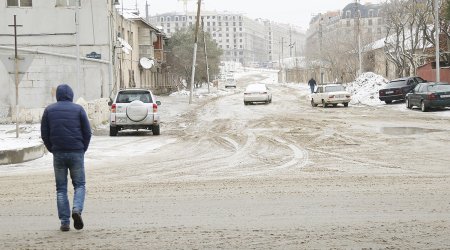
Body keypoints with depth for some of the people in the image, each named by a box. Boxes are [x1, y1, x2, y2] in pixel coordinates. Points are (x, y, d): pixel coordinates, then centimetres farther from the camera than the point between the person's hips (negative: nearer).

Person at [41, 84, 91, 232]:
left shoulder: (49, 110, 6)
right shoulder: (78, 109, 1)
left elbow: (44, 134, 3)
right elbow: (87, 132, -1)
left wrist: (52, 150, 12)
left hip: (58, 153, 1)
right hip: (76, 153, -1)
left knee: (61, 188, 7)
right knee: (79, 185, 8)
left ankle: (64, 222, 2)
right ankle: (77, 209, -19)